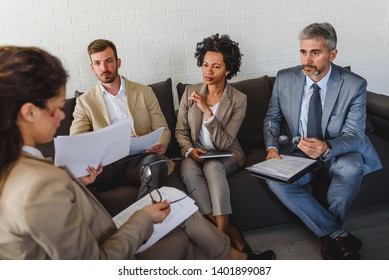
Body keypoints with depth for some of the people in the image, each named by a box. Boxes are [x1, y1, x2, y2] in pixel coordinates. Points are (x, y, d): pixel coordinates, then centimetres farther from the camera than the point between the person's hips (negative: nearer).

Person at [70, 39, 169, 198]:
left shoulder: (144, 92, 15)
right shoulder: (85, 101, 14)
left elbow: (162, 129, 15)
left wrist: (161, 145, -11)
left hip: (140, 158, 1)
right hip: (106, 164, 0)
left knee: (156, 162, -34)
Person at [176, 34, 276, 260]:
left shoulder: (238, 100, -9)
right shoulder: (190, 92, 0)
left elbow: (224, 144, -15)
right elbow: (180, 131, 6)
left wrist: (207, 110, -25)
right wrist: (190, 149, -15)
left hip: (226, 157, -2)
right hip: (196, 155, 3)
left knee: (212, 166, -37)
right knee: (188, 168, -32)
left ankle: (222, 233, -30)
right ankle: (232, 236, -31)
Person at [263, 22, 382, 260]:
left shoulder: (354, 85, -13)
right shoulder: (285, 79, -6)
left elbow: (353, 135, -14)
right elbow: (272, 118, 6)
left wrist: (326, 148, -37)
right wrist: (272, 147, -14)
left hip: (338, 154, -2)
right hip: (300, 154, 2)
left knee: (351, 167, -36)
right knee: (275, 179, -27)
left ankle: (330, 236, -10)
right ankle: (339, 235, -14)